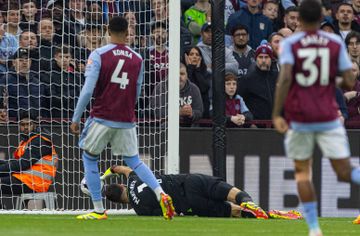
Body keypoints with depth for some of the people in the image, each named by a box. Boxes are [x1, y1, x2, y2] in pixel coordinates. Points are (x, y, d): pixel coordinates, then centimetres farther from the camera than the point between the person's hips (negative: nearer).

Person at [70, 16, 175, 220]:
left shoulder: (98, 55, -9)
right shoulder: (137, 59, 4)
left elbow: (88, 91, -14)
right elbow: (136, 94, 11)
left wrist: (76, 118, -7)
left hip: (102, 119, -3)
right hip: (126, 120, 3)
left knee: (90, 158, 14)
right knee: (134, 161, 15)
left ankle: (99, 210, 10)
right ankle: (161, 194, -8)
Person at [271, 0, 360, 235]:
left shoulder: (290, 44, -1)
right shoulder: (335, 43, 3)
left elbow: (285, 78, -17)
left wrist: (277, 114, -16)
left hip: (299, 118, 0)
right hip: (328, 117, 0)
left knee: (302, 172, 16)